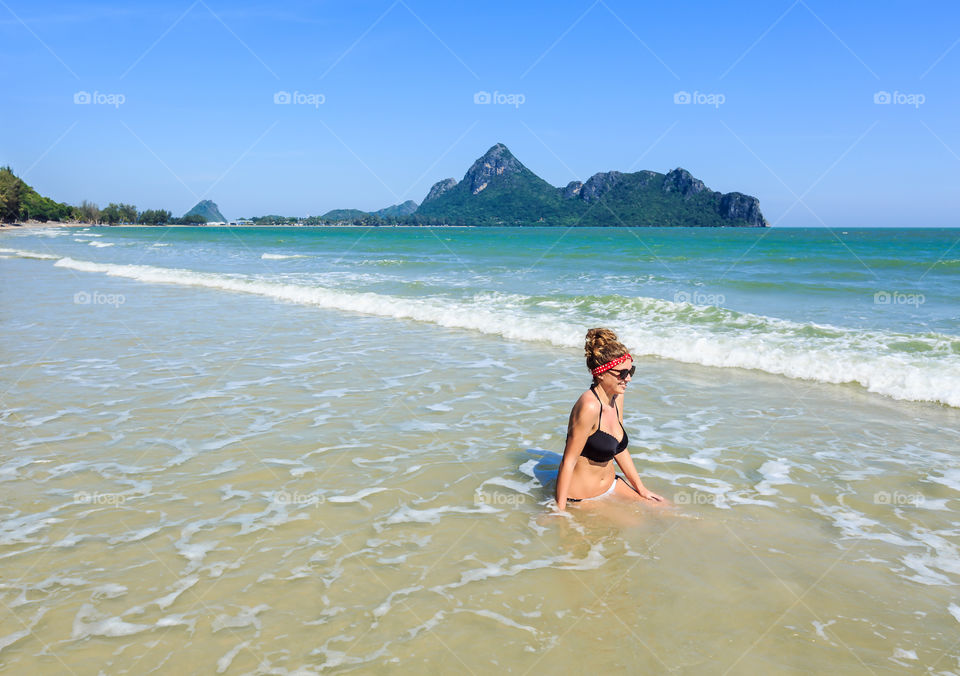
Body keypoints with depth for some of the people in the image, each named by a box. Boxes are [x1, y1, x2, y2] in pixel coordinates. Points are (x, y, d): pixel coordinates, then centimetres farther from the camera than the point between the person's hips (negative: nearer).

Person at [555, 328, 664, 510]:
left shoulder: (617, 397, 0)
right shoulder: (589, 406, -27)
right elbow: (569, 461, -24)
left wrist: (641, 489, 15)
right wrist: (560, 510, -22)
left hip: (610, 484, 9)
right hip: (581, 497, -8)